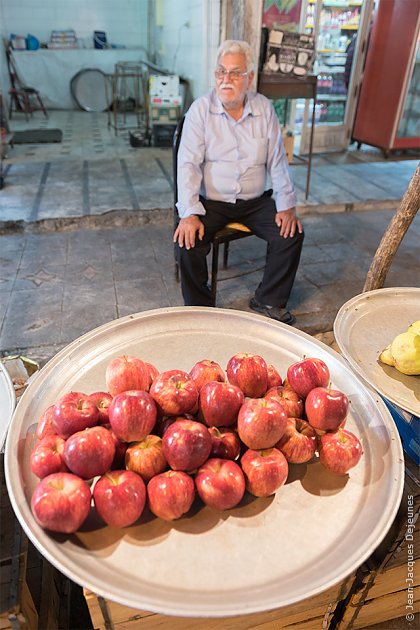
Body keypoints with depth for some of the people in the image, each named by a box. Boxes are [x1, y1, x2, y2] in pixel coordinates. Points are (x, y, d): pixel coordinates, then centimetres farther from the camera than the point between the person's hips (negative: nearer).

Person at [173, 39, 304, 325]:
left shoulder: (265, 109, 3)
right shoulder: (201, 109, -5)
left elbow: (277, 161, 5)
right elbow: (188, 164, -12)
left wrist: (287, 205, -5)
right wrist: (189, 214, -23)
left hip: (255, 200, 3)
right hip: (211, 201, -2)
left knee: (292, 234, -15)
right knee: (188, 241, -27)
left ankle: (269, 300, 6)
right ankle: (200, 309, -3)